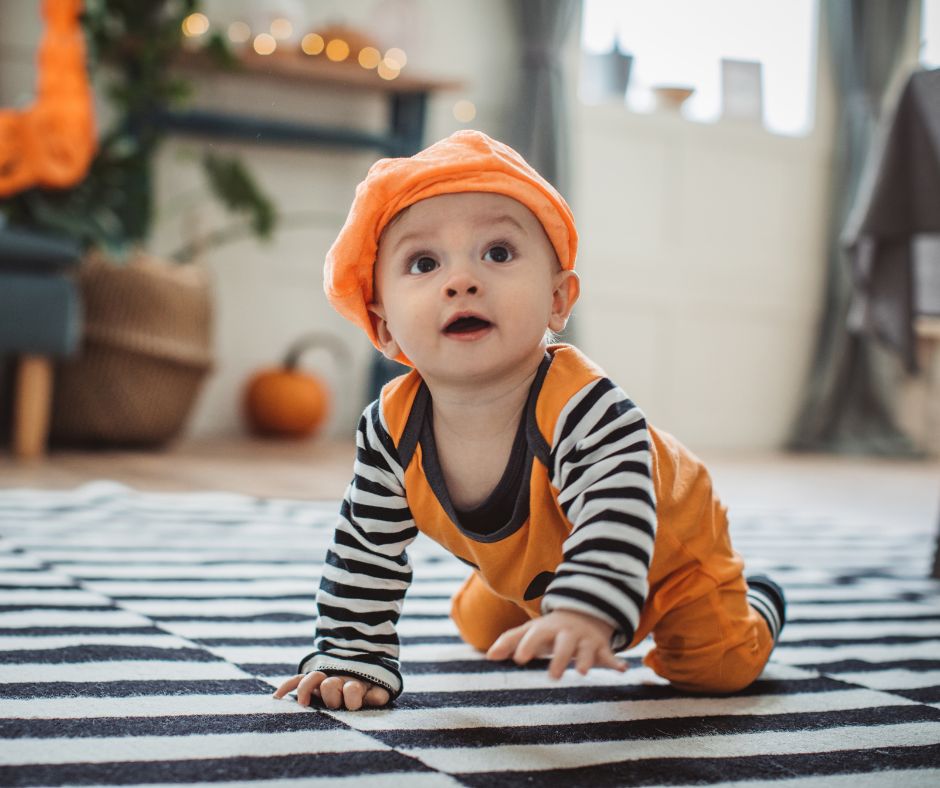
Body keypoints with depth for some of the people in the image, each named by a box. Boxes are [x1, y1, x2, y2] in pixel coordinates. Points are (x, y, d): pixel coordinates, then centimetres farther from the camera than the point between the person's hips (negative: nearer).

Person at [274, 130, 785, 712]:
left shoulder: (582, 406, -46)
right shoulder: (392, 429, -29)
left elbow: (617, 519, -55)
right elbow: (365, 549, -17)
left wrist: (584, 613, -72)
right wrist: (351, 659, -21)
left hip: (666, 547, -4)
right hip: (525, 571, 5)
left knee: (720, 666, -10)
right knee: (482, 631, 22)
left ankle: (750, 605, 22)